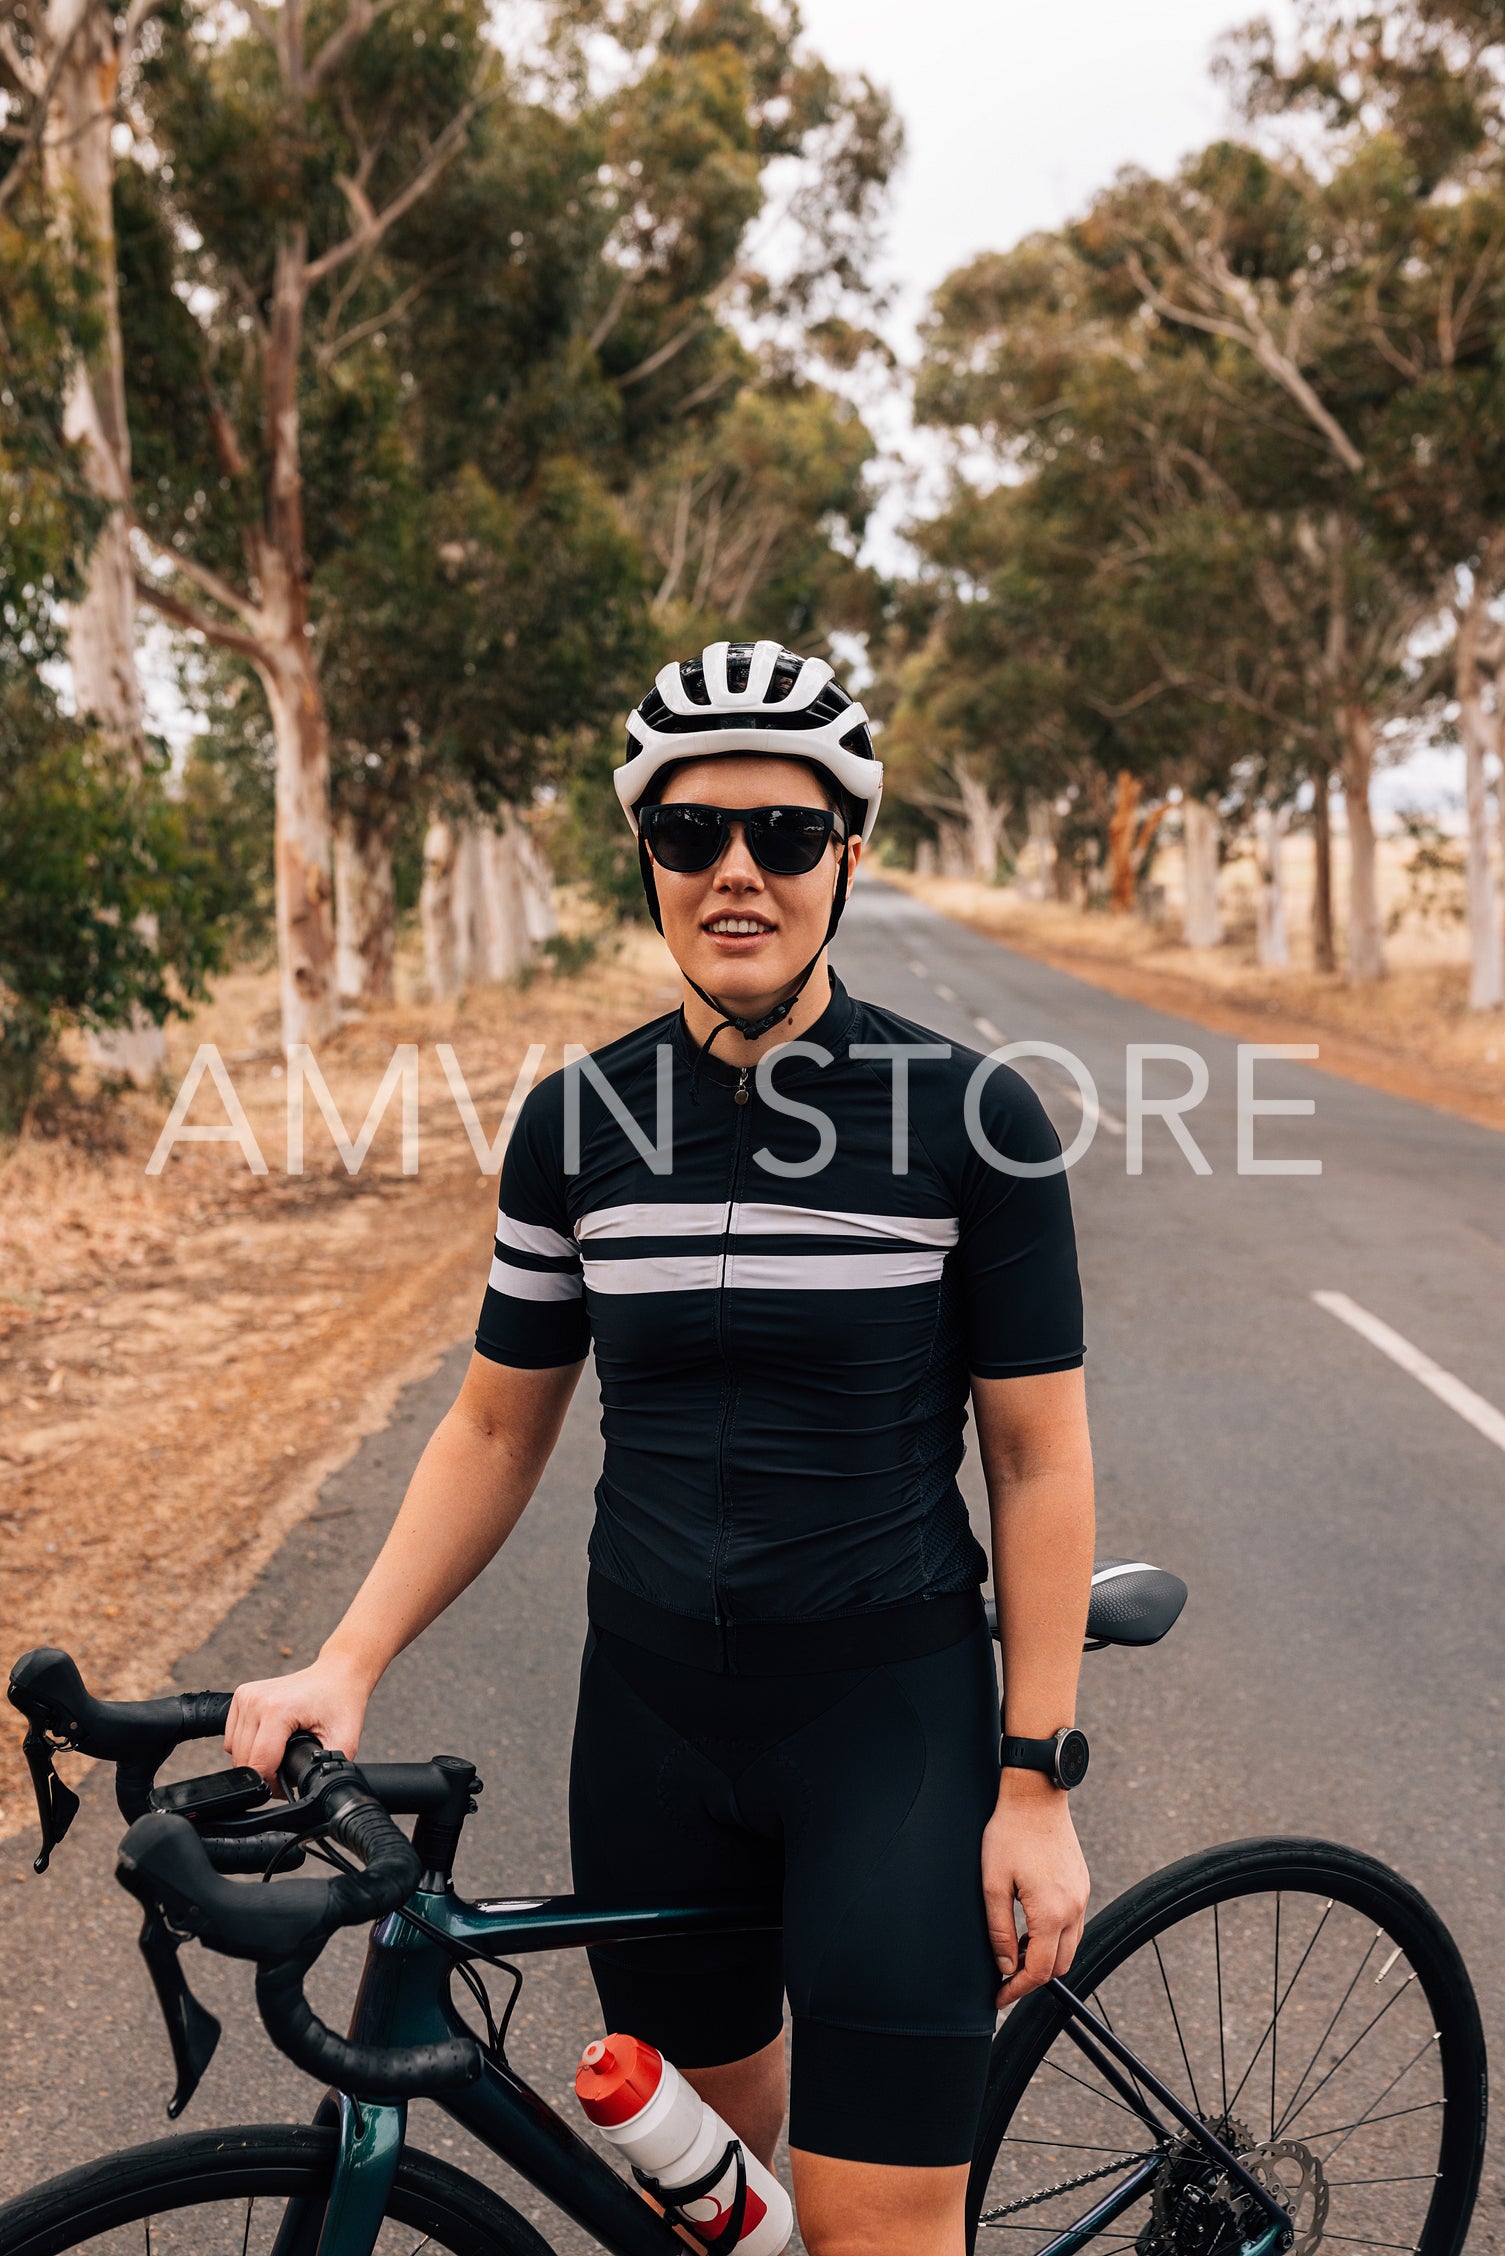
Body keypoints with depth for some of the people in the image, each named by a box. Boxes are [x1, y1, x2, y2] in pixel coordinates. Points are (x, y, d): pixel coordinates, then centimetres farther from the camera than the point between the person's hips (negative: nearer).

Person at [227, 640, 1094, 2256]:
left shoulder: (970, 1115, -10)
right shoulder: (579, 1120, -1)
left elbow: (1040, 1462, -6)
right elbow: (498, 1427, 7)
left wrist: (1036, 1787, -7)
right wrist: (344, 1663, -3)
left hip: (895, 1714, -3)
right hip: (655, 1715, 3)